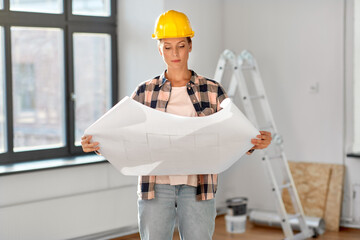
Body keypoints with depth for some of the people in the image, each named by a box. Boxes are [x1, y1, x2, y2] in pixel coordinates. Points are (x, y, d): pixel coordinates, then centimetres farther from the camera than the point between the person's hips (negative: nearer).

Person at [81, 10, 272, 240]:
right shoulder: (145, 92, 5)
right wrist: (99, 144, -14)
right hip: (156, 187, 1)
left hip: (197, 188, 0)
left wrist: (255, 143, -17)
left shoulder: (213, 91, 3)